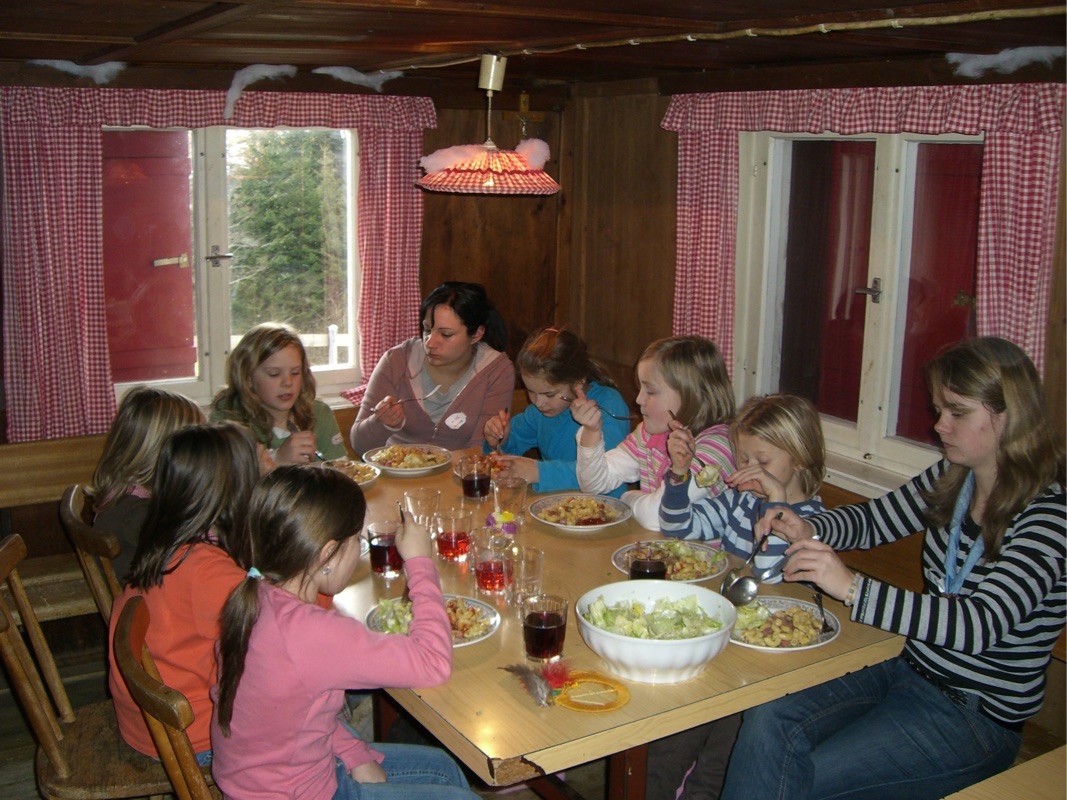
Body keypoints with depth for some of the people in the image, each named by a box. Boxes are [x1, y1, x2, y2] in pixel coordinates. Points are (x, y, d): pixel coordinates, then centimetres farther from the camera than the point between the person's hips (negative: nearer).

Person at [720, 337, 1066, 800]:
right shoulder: (952, 479, 5)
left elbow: (981, 625, -29)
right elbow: (874, 520, 18)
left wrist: (853, 588, -37)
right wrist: (809, 530, -5)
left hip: (976, 715, -6)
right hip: (907, 669, 6)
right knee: (768, 720, -19)